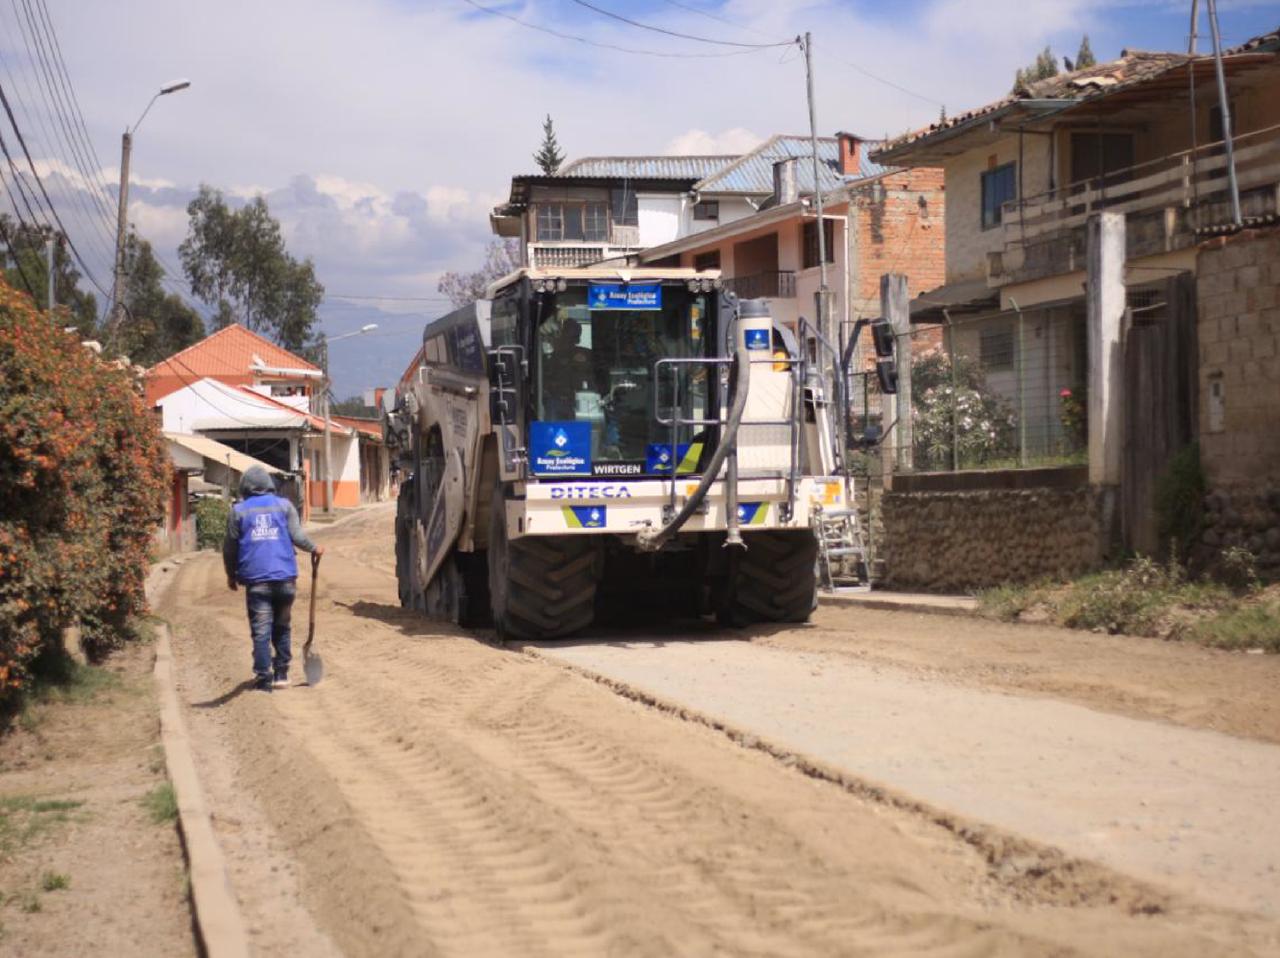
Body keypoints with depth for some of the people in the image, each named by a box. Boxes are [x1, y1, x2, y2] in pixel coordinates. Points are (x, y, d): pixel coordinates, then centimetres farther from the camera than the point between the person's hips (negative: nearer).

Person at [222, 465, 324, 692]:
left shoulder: (239, 510, 6)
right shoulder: (284, 505, 7)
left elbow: (230, 547, 7)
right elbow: (297, 536, 0)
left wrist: (231, 575, 19)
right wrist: (314, 549, 18)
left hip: (256, 579, -1)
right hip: (285, 577, 1)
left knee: (261, 631, 0)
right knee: (282, 627, 16)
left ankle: (263, 679, -5)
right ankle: (281, 674, 18)